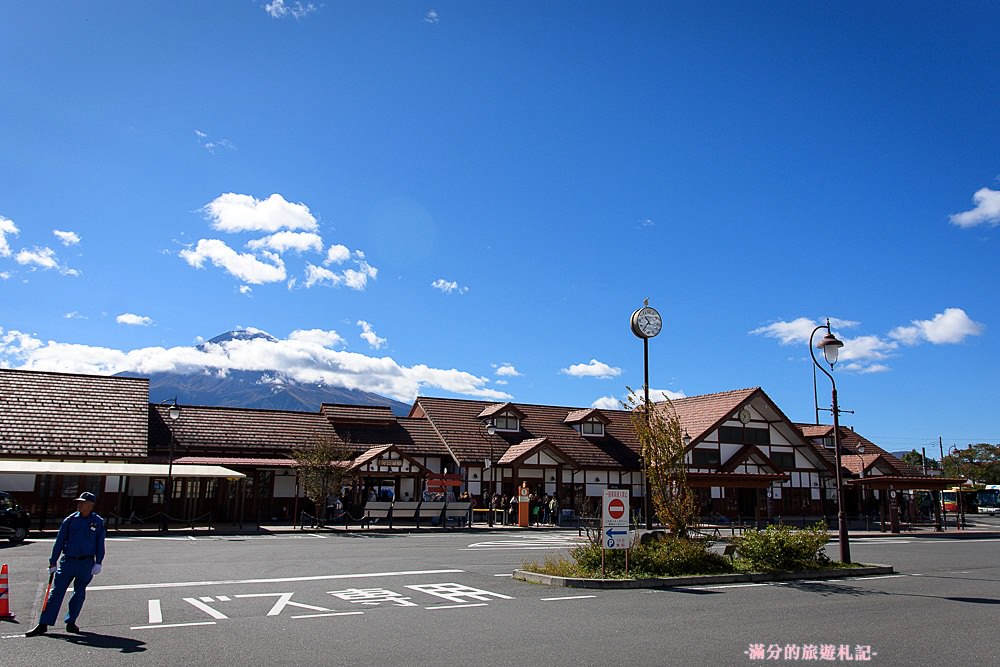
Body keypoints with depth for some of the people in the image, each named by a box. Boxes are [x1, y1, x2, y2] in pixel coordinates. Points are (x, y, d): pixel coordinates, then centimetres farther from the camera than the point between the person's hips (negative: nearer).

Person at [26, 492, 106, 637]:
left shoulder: (98, 522, 1)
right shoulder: (70, 520, 3)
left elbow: (100, 544, 4)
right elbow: (59, 542, 7)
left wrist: (98, 563, -2)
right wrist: (53, 562, 5)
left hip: (86, 564, -1)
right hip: (68, 561, 1)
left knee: (79, 593, 6)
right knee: (56, 592, -1)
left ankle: (71, 622, 19)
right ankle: (43, 624, 3)